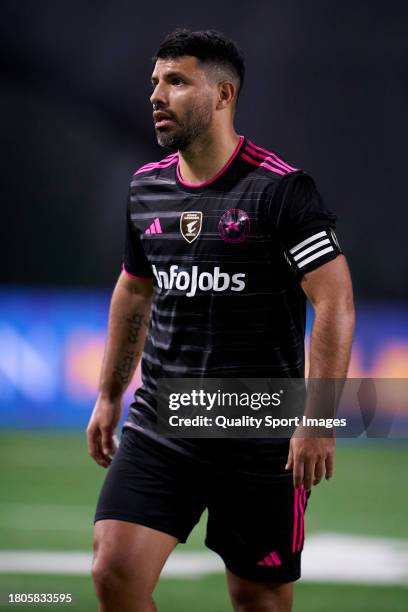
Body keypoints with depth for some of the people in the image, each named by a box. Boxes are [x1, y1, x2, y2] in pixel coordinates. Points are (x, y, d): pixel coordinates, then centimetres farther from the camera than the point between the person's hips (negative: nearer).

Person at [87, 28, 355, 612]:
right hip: (158, 427, 5)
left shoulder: (281, 189, -12)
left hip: (261, 437, -5)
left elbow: (335, 302, -15)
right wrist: (109, 396, 23)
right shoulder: (147, 187, 8)